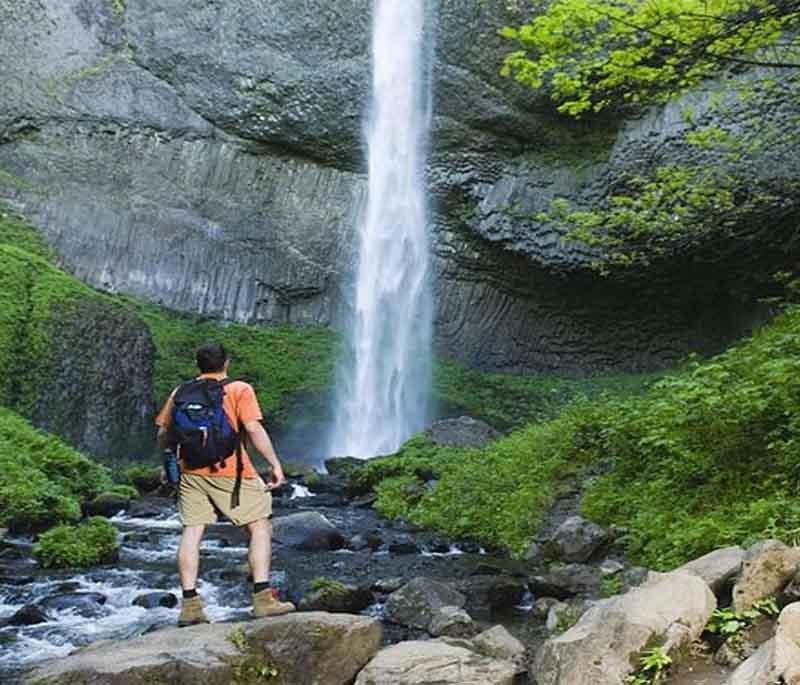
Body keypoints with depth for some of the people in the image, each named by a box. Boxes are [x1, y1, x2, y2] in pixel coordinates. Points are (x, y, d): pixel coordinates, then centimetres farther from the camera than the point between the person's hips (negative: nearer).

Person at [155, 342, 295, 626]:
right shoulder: (239, 389, 0)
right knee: (260, 526, 4)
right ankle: (262, 598, -2)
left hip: (190, 472, 5)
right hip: (229, 471, -4)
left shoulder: (181, 392, 14)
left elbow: (163, 434, 13)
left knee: (191, 533, 7)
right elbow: (254, 428, -11)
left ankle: (190, 604, 5)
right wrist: (275, 464, -7)